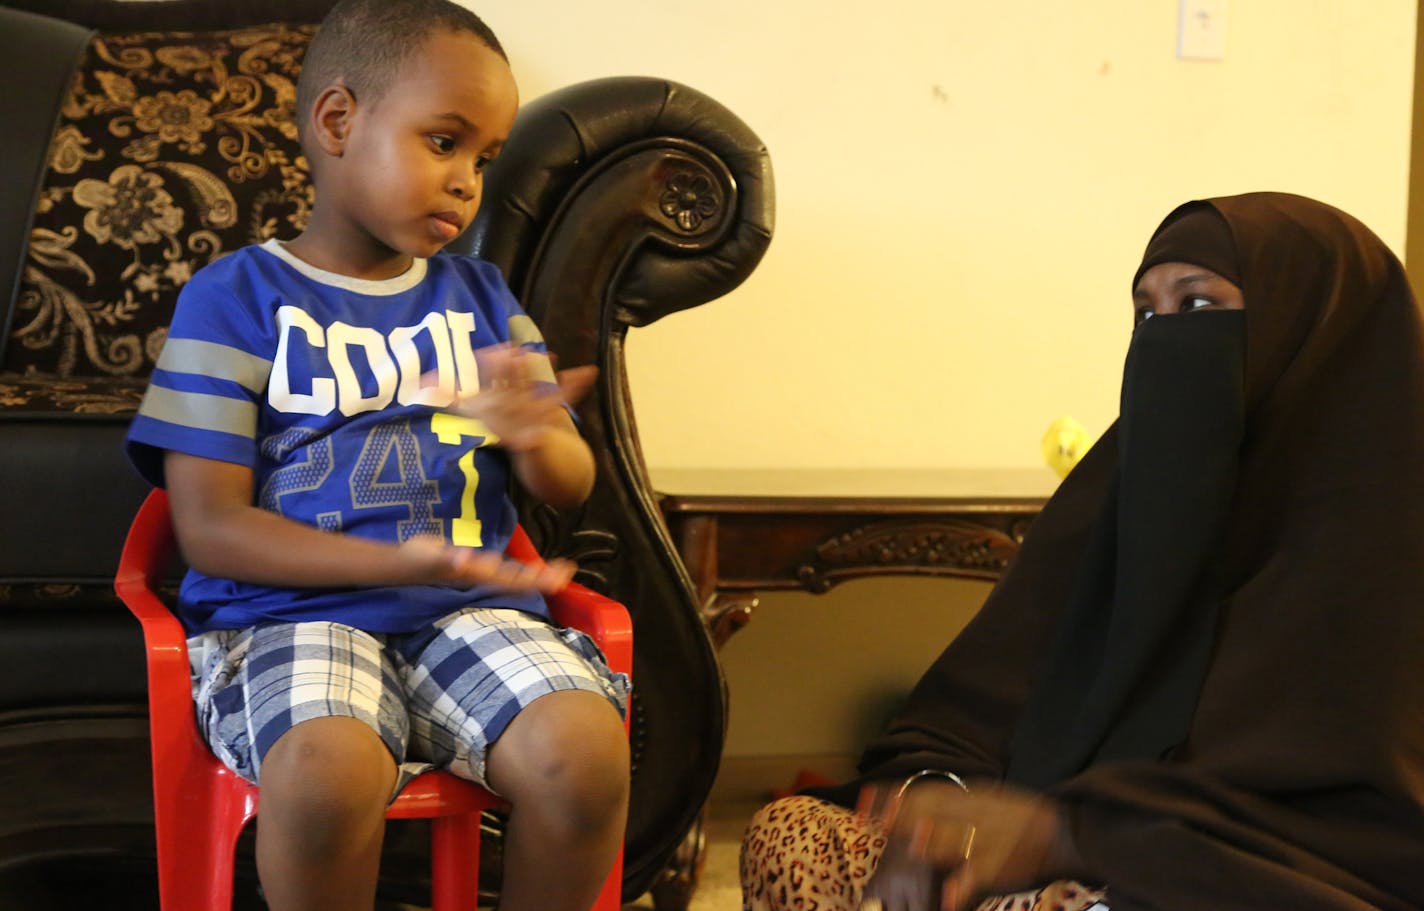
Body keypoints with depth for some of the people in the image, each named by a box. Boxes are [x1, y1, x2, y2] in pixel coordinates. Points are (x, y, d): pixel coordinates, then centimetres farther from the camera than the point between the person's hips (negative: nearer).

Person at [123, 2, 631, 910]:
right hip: (293, 612, -3)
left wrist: (535, 436, -15)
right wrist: (405, 562, -19)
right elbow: (210, 528, -5)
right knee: (329, 773, -37)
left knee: (586, 750, -27)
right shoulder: (237, 297, 2)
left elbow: (570, 485, 12)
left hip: (471, 612, 4)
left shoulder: (481, 297, 16)